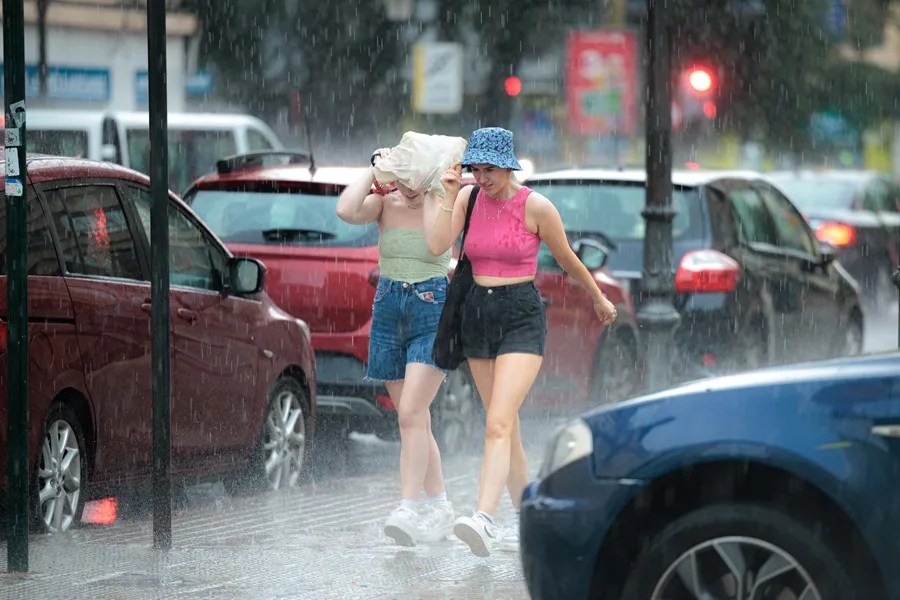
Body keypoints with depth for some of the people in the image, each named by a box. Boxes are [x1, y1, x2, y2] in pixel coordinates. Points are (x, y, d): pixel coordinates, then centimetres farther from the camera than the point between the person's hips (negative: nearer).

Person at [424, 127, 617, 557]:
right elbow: (437, 245, -9)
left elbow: (566, 258, 5)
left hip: (522, 317, -6)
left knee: (498, 423, -20)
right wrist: (448, 196, -13)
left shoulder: (535, 206, -9)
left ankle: (484, 520, -33)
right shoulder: (468, 198, 4)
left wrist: (599, 298, 17)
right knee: (505, 427, 12)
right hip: (477, 314, 6)